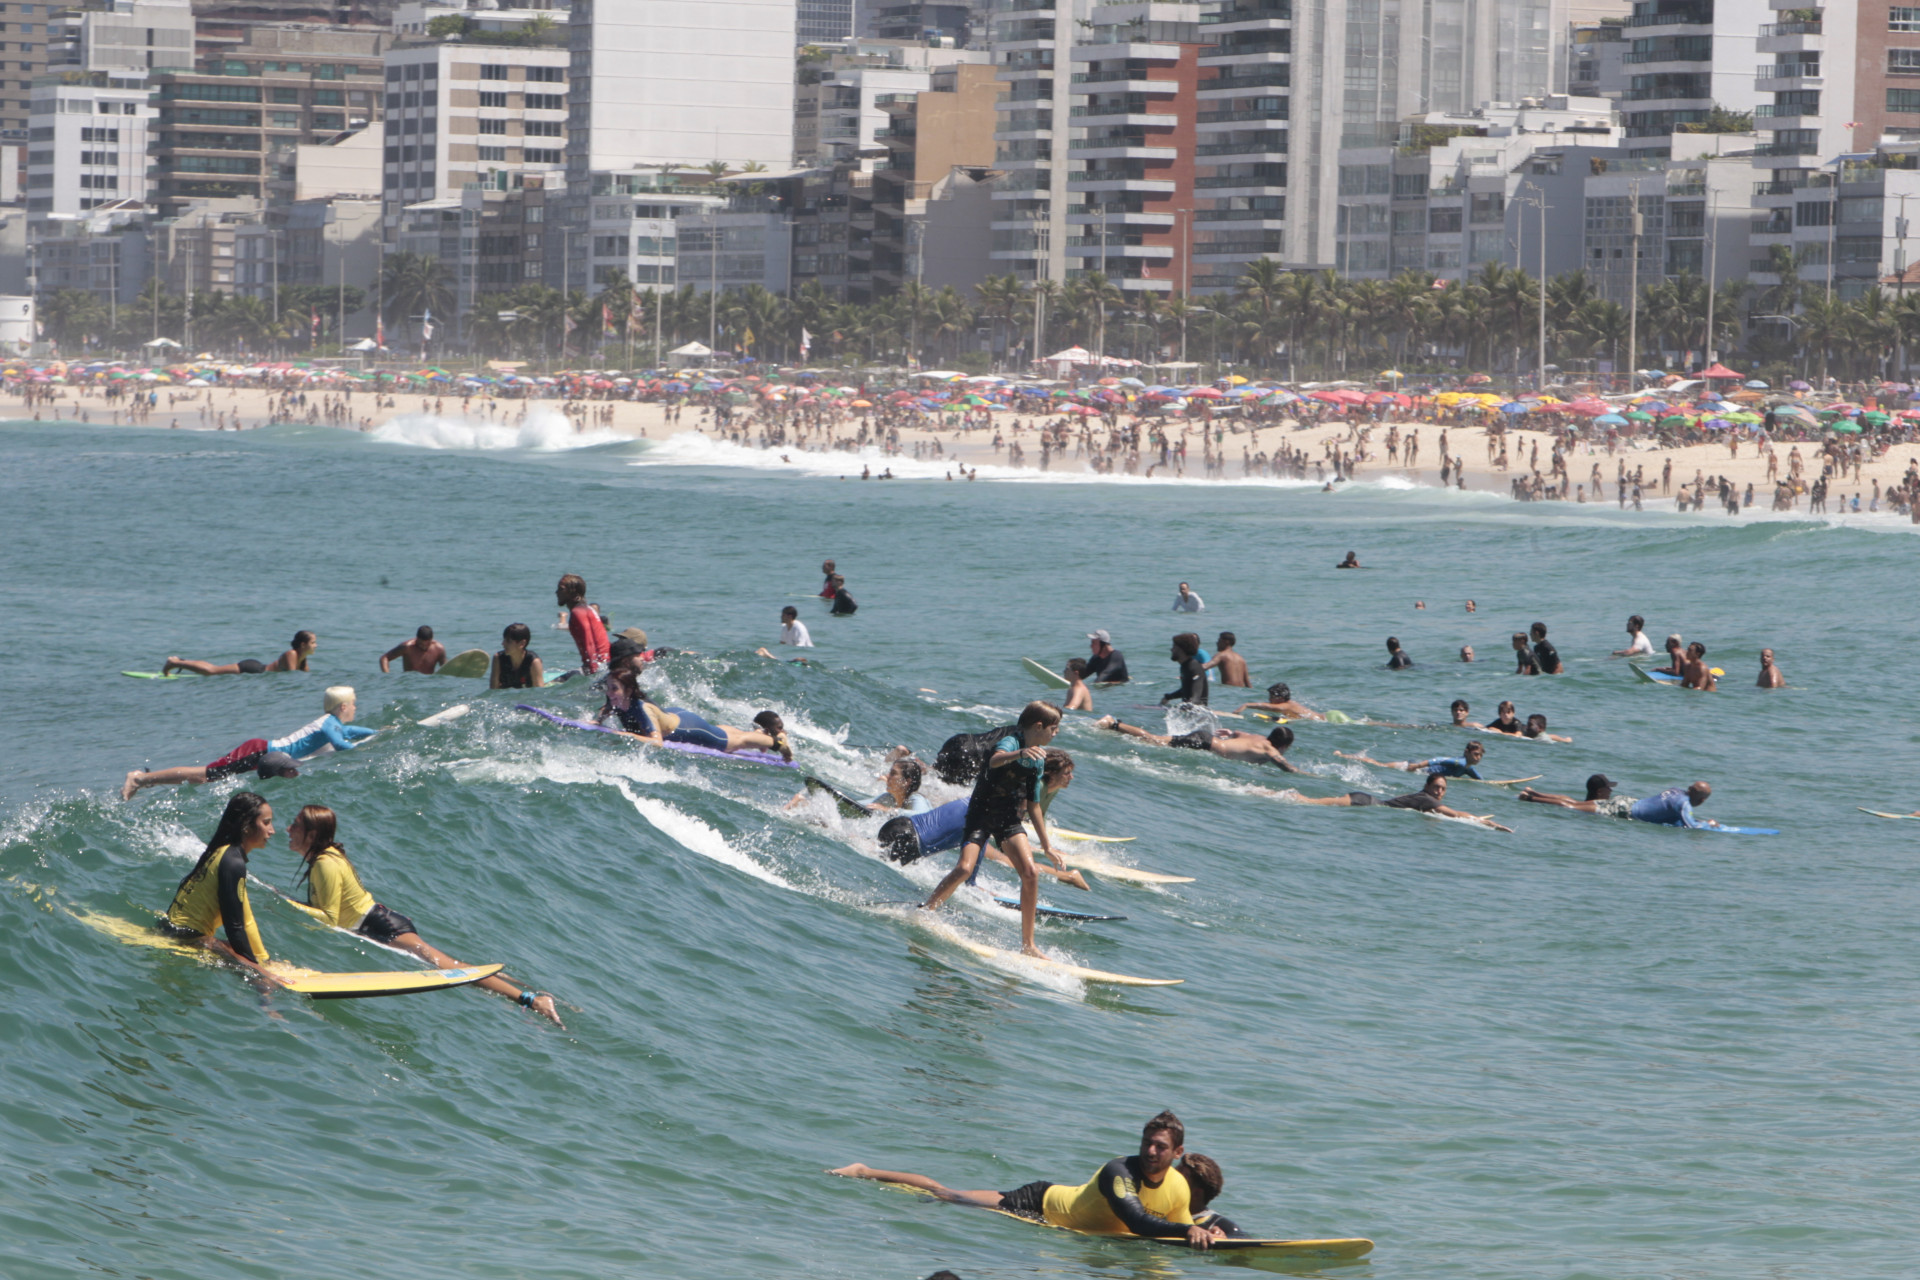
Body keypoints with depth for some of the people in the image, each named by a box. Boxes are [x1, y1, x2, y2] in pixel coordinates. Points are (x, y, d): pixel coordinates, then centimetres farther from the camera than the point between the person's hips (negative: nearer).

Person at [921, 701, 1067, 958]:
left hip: (1008, 820, 7)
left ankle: (1028, 945, -1)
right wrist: (1020, 754, -62)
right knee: (965, 868, -24)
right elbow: (995, 760, -42)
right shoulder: (1010, 743, -15)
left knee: (1031, 874, -7)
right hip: (982, 812, -7)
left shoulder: (1038, 759, 8)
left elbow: (1033, 806, 18)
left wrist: (1046, 845, 19)